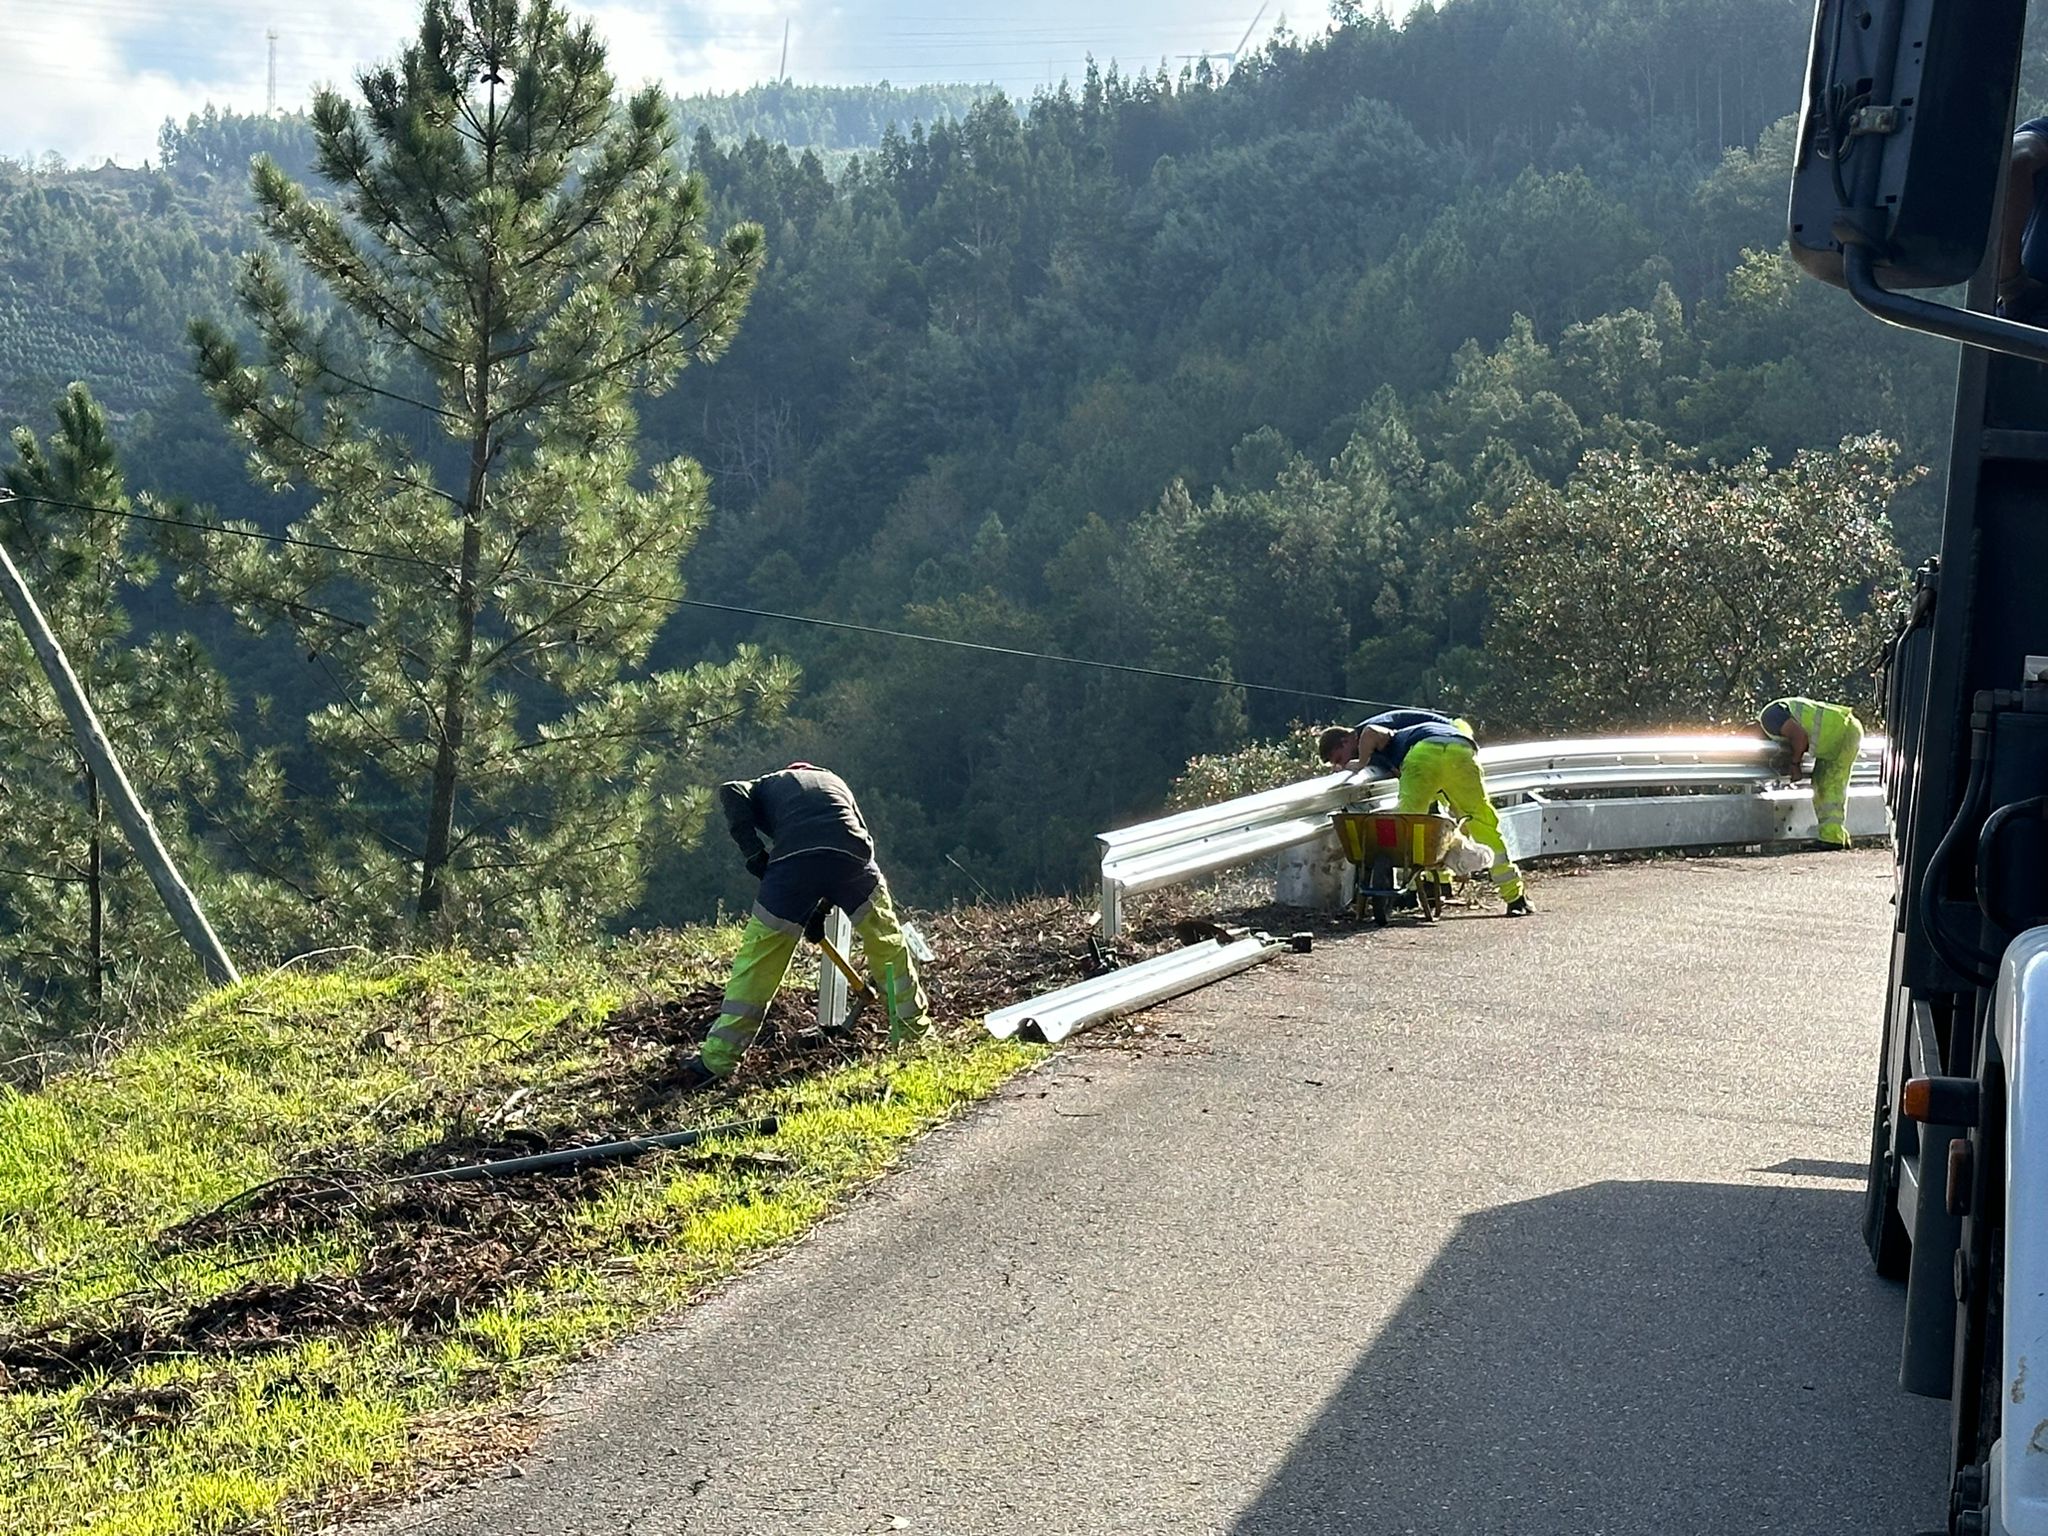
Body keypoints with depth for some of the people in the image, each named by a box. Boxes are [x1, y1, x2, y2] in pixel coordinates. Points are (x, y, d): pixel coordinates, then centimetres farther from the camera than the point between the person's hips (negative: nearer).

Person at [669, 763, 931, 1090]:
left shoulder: (768, 785, 33)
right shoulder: (835, 782, 40)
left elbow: (731, 793, 9)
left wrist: (753, 853, 7)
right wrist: (823, 909, 30)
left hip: (792, 860, -1)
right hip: (850, 854, 1)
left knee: (757, 960, 5)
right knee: (888, 942, 22)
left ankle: (717, 1059, 5)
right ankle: (913, 1029, 30)